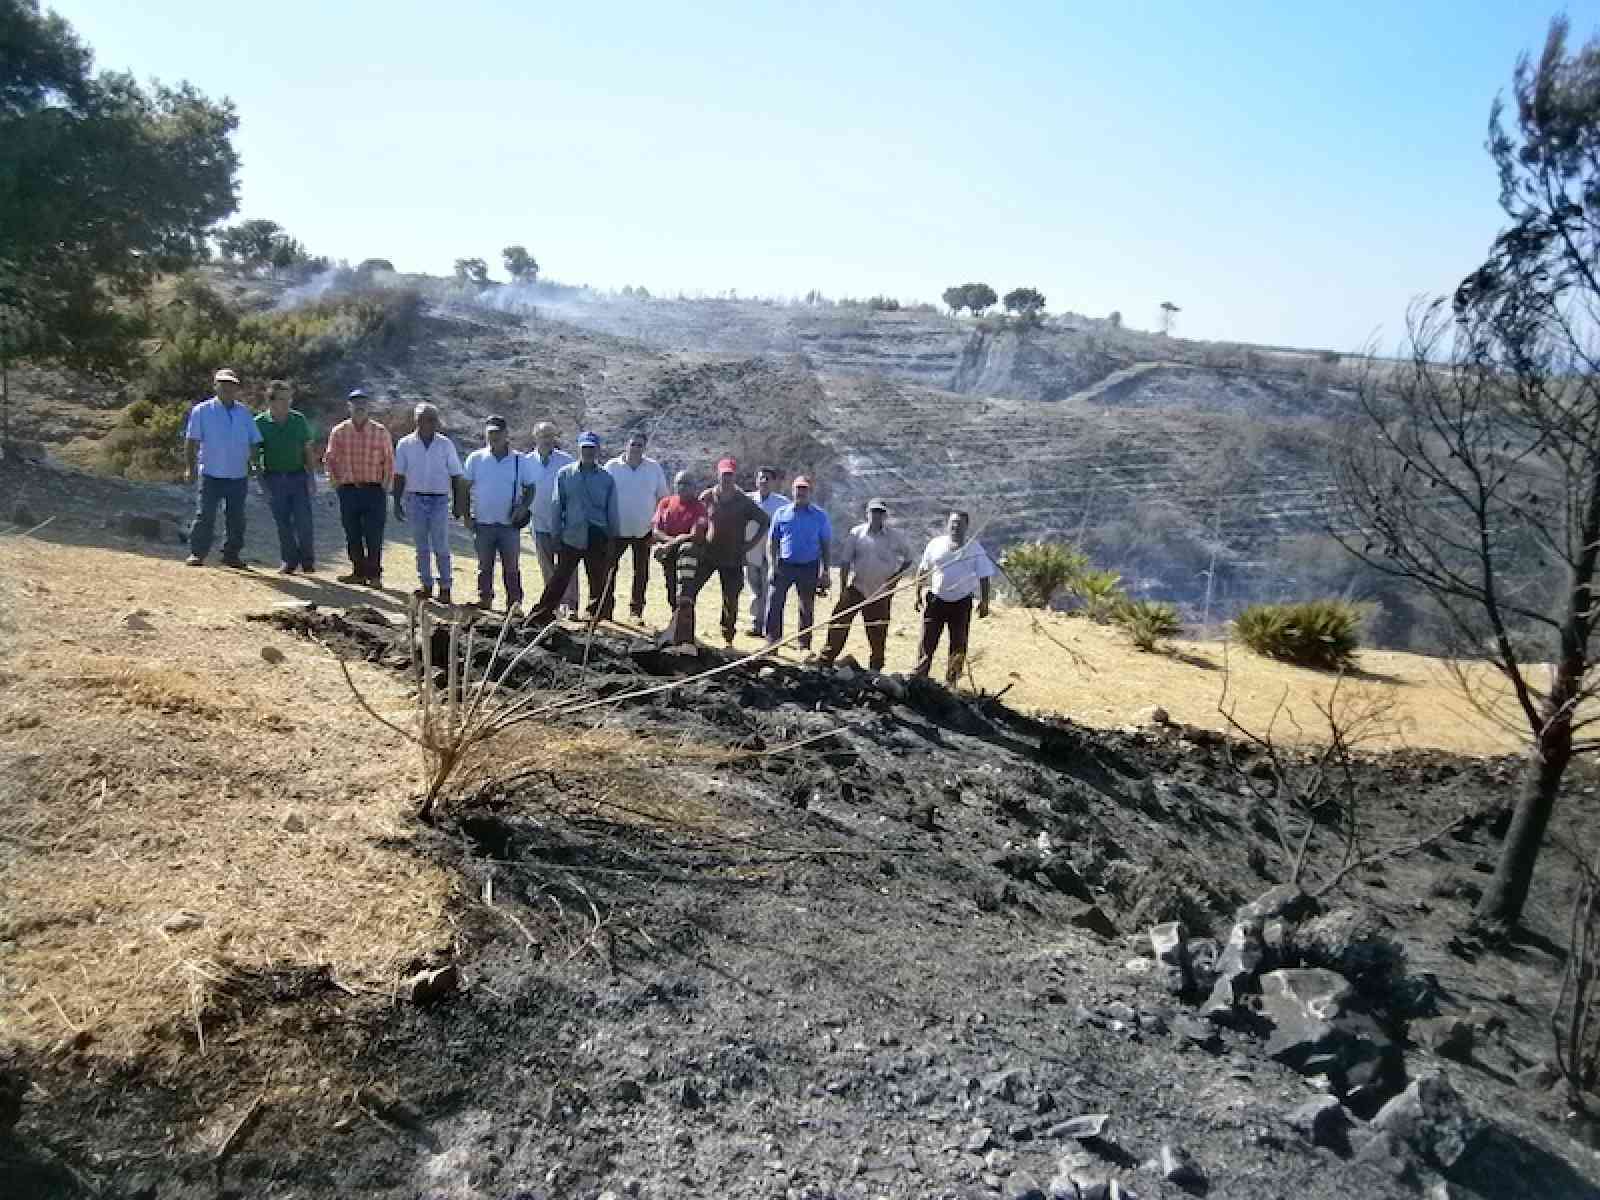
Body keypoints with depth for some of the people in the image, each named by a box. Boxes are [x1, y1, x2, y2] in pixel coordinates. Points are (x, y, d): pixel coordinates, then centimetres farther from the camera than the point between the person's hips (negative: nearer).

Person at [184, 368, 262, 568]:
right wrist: (189, 467, -8)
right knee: (205, 515, -6)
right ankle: (197, 553, 3)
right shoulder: (202, 410, 2)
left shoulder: (244, 413, 12)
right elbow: (191, 441, -1)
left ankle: (231, 554, 18)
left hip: (239, 476, 3)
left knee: (237, 517, 8)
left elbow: (254, 442, 14)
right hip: (210, 474, -3)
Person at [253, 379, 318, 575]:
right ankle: (289, 561, 16)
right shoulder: (260, 422, -2)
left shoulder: (299, 419, 2)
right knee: (283, 522, 5)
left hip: (298, 476, 0)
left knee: (303, 520, -6)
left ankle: (307, 560, 12)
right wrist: (261, 479, -3)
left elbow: (308, 449, 7)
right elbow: (252, 450, 3)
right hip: (274, 478, 0)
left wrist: (312, 476, 1)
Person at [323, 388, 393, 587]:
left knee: (374, 536, -4)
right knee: (352, 535, 7)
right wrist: (334, 482, 6)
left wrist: (386, 484, 2)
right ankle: (359, 572, 17)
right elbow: (329, 459, 13)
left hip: (374, 490, -2)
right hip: (348, 490, 2)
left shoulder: (380, 432, 3)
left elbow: (389, 460, 8)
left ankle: (374, 574, 5)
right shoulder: (339, 431, 6)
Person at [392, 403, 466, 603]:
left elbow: (455, 476, 3)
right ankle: (426, 585, 18)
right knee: (422, 546, 9)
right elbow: (399, 476, 7)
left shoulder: (446, 444, 1)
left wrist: (457, 504, 0)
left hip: (440, 499, -2)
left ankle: (445, 587, 4)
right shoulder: (406, 444, 3)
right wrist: (397, 503, 4)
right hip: (416, 499, 2)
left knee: (441, 547, -3)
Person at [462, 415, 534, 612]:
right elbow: (465, 488, 7)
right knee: (484, 566, 11)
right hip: (482, 523, 1)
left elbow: (530, 488, 8)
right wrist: (466, 515, 0)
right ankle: (484, 601, 21)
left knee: (512, 567, 1)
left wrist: (524, 508, -8)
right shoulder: (475, 459, 3)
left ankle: (515, 603, 7)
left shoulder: (519, 460, 2)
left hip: (509, 524, -1)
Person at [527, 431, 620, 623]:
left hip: (598, 537, 1)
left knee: (598, 583, 6)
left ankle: (596, 618, 17)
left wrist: (613, 539, 5)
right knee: (559, 579, -1)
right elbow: (557, 506, 6)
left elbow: (612, 512, 8)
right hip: (571, 537, -1)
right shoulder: (565, 474, 5)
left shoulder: (607, 478, 6)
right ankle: (540, 614, 4)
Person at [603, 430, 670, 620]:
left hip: (644, 531, 1)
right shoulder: (612, 467, -1)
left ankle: (636, 610, 21)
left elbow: (663, 498, 8)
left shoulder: (654, 468, 3)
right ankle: (605, 611, 3)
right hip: (617, 530, -1)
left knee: (641, 573, 9)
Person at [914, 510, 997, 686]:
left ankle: (951, 682, 16)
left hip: (961, 603, 0)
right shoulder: (936, 544, 3)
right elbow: (922, 571, 9)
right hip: (936, 600, 0)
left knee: (958, 645, 5)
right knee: (927, 642, -1)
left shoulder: (975, 549, 1)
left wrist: (984, 602, -4)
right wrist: (918, 596, 6)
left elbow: (984, 577, 3)